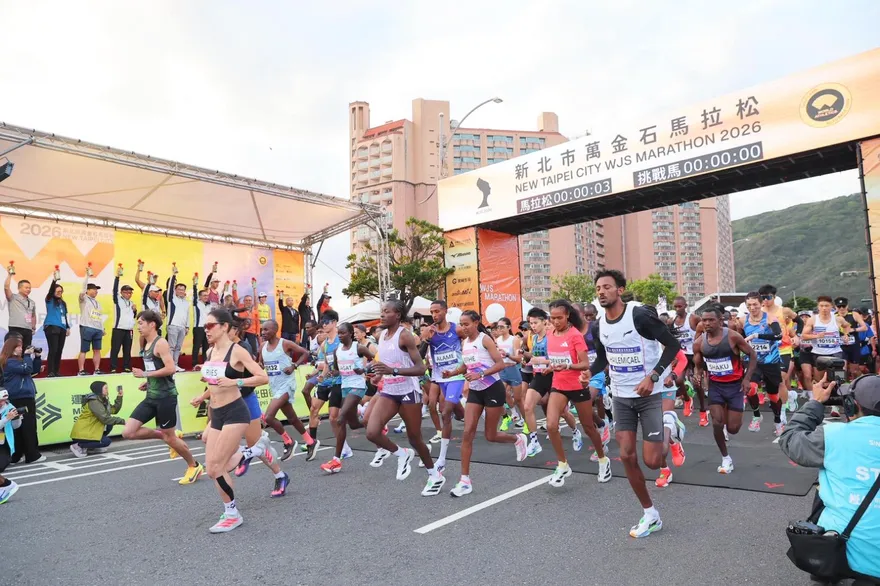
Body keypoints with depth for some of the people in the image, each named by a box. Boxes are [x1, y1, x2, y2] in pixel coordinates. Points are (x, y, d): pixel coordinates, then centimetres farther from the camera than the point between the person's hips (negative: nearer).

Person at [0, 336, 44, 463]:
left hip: (26, 398, 10)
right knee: (28, 428, -8)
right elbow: (26, 369, -21)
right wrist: (28, 355, -10)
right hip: (19, 399, -10)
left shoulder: (18, 360, 20)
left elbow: (34, 370, 22)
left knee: (20, 428, 10)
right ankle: (32, 456, -5)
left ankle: (15, 456, 13)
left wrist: (37, 357, 10)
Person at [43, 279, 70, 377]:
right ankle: (51, 372, -9)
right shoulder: (50, 300, 4)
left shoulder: (63, 303, 18)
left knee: (59, 351, 4)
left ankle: (57, 371, 9)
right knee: (53, 350, -12)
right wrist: (54, 280, -25)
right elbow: (50, 290, -13)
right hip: (51, 327, -5)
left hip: (62, 328, 5)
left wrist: (68, 327, 15)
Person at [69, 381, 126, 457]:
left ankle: (94, 446, 10)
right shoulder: (93, 401, -20)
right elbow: (105, 419, -26)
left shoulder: (103, 400, 10)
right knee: (106, 441, -13)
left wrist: (119, 397, -3)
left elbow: (114, 410, 5)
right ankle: (78, 446, -7)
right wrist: (122, 421, -24)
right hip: (81, 434, -9)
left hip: (90, 430, 9)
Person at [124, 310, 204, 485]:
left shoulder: (161, 343, -13)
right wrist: (148, 382, 10)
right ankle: (164, 436, 17)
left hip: (165, 396, -8)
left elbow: (170, 369, -23)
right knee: (128, 432, -1)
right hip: (151, 397, 8)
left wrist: (145, 374, -17)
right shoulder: (147, 345, 14)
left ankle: (195, 466, 21)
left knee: (170, 437, 2)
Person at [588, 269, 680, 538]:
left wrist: (653, 377, -24)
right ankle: (650, 515, 17)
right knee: (627, 456, 0)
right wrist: (589, 371, -9)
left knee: (652, 461, -5)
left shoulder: (640, 315, -20)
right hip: (621, 397, 5)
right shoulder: (600, 324, 0)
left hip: (649, 395, -5)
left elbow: (673, 345, -15)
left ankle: (669, 426, 28)